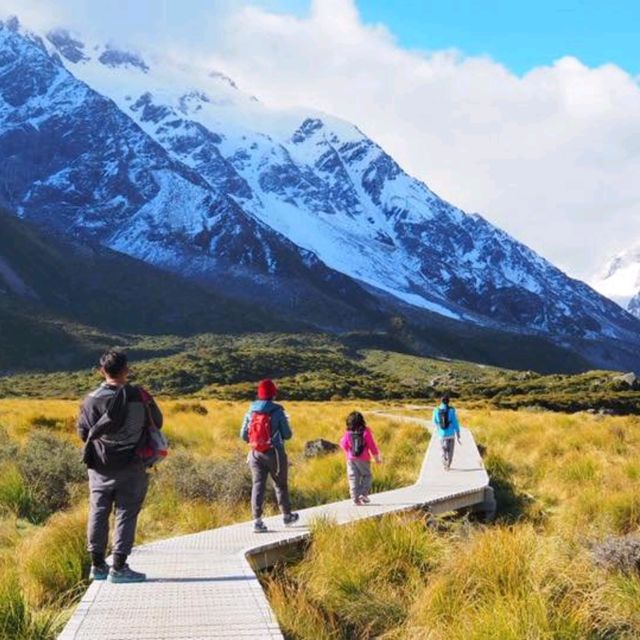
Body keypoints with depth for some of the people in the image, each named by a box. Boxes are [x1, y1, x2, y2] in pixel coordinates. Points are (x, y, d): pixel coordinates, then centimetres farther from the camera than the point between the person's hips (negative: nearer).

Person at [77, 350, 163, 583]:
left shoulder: (91, 399, -6)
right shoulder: (138, 396, -9)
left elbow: (83, 433, 1)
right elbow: (157, 422, 3)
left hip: (100, 466, 2)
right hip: (131, 467, -2)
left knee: (98, 514, 12)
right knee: (126, 514, 3)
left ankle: (98, 565, 19)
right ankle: (119, 568, 2)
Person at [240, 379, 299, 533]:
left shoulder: (251, 412, -1)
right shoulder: (277, 412, -11)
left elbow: (243, 435, 2)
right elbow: (287, 435, -7)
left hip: (256, 454, 3)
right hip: (274, 453, -2)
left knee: (258, 485, 3)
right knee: (281, 485, 14)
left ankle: (257, 520, -5)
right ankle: (286, 516, 28)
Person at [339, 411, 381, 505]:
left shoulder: (348, 433, -3)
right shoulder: (366, 432, -8)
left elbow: (344, 445, 7)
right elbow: (372, 445, -4)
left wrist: (342, 440, 30)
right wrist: (377, 457, 5)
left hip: (351, 459, 2)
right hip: (363, 459, -2)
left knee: (353, 478, 5)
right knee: (366, 476, 12)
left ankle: (355, 497, -1)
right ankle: (363, 494, -2)